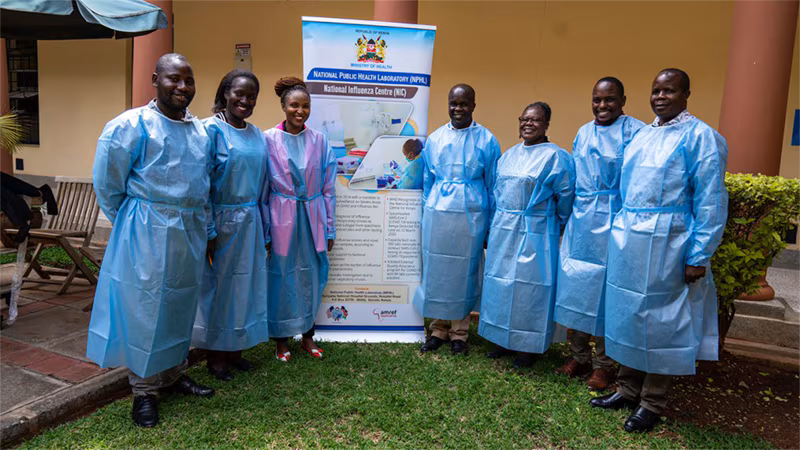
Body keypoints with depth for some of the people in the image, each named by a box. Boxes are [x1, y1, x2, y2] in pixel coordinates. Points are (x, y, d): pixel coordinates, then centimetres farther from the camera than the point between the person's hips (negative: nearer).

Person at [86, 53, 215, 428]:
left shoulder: (200, 130, 9)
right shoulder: (131, 126, -9)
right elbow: (107, 186, -4)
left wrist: (207, 229, 16)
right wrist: (131, 225, 2)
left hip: (191, 232, 6)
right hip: (147, 233, -5)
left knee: (181, 305, 15)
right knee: (145, 308, 3)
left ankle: (174, 374, 32)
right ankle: (144, 389, 19)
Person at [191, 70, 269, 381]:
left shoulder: (257, 135, 10)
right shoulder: (211, 129, -8)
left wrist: (264, 228, 13)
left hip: (249, 223, 6)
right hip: (221, 222, -6)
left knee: (244, 283, 12)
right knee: (218, 284, 6)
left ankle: (235, 349, 27)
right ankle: (216, 356, 20)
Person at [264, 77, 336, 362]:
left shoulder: (319, 141, 4)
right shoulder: (269, 139, -3)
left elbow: (328, 189, 6)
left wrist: (330, 229, 5)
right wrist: (264, 231, -4)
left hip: (312, 219, 2)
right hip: (281, 219, -2)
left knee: (311, 277, 9)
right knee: (282, 277, 6)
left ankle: (307, 335, 27)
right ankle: (281, 339, 23)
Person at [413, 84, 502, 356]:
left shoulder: (487, 140, 0)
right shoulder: (434, 139, 7)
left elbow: (492, 185, 3)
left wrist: (490, 226, 2)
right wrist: (427, 215, 12)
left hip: (471, 215, -2)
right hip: (437, 213, 2)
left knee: (464, 272, 5)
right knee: (435, 271, 7)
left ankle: (459, 333, 21)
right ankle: (438, 330, 22)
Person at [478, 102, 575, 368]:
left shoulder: (555, 156, -8)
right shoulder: (509, 155, 12)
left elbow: (565, 195, -5)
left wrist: (555, 226, 4)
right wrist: (494, 225, 12)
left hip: (534, 234, -6)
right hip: (503, 231, 6)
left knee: (529, 285, 0)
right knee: (501, 282, 12)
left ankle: (528, 346, 15)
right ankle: (504, 339, 27)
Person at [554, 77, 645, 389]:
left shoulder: (634, 132, -7)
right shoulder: (583, 133, 12)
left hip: (612, 223, -6)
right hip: (580, 222, 6)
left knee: (605, 290, 1)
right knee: (574, 285, 9)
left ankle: (603, 364, 17)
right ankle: (579, 357, 25)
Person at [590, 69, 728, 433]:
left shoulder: (699, 136, -6)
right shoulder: (641, 135, 14)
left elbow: (711, 201, -10)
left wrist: (698, 256, -14)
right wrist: (619, 234, 14)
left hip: (665, 245, -6)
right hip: (626, 240, 7)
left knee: (658, 319, 3)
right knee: (627, 313, 13)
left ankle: (652, 403, 19)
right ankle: (627, 390, 28)